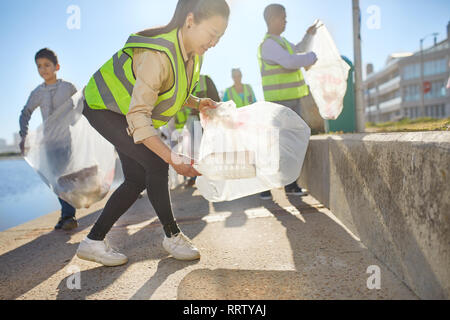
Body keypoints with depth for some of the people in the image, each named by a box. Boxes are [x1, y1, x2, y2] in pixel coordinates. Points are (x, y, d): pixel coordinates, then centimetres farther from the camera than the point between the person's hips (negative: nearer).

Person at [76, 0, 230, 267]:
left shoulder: (193, 52, -8)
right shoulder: (158, 55, -36)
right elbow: (137, 116, -40)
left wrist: (197, 103, -11)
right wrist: (172, 158, -46)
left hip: (131, 113, 9)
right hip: (104, 108, -9)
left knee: (138, 179, 3)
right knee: (155, 164, -20)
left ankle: (94, 242, 13)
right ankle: (172, 236, -1)